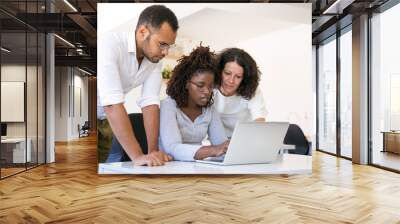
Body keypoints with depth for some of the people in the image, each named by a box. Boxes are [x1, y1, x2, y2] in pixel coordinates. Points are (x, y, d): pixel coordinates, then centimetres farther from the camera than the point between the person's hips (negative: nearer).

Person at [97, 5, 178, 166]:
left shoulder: (155, 57, -11)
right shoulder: (110, 45, -30)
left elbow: (150, 103, -14)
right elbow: (112, 104, -37)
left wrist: (153, 151, -22)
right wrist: (137, 156, -40)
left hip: (104, 118, 5)